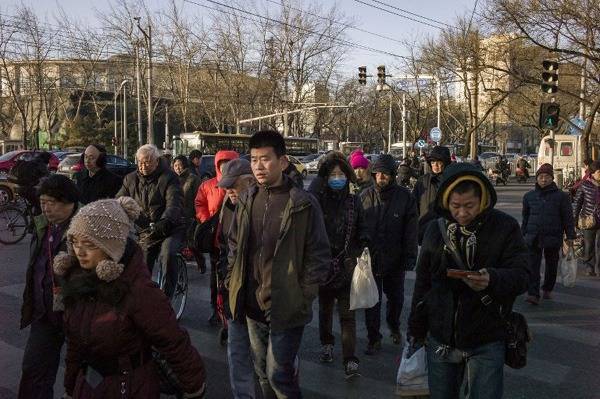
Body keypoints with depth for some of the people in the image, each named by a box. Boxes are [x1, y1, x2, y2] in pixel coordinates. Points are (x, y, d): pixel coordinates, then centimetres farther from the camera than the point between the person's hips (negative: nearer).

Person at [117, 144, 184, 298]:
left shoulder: (169, 177, -7)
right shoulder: (131, 179, 9)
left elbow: (174, 204, -21)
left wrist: (165, 221, -39)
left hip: (170, 230, -5)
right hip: (146, 233, 5)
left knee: (168, 254, -32)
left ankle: (167, 294, -18)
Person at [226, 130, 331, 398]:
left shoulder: (303, 204, -13)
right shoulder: (247, 201, 4)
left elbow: (319, 256, -10)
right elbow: (234, 246, 14)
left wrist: (303, 297, -12)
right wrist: (232, 284, 7)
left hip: (286, 307, -5)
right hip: (253, 306, 6)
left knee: (279, 375, 0)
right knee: (263, 372, 19)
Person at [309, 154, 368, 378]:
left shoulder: (354, 201, 4)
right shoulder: (316, 199, -4)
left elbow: (361, 229, 12)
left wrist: (362, 247, -4)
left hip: (347, 266, 0)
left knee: (347, 313, -3)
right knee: (325, 308, 18)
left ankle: (350, 360, -1)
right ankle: (326, 345, 39)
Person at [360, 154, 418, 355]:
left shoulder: (405, 197, -6)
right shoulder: (366, 196, -2)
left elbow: (410, 231, -5)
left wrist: (409, 257, -9)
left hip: (395, 259, 0)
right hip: (370, 258, 0)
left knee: (396, 297, 18)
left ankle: (394, 326, 44)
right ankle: (374, 338, 20)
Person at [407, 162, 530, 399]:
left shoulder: (505, 227, -6)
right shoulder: (436, 230, 3)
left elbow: (522, 276, -10)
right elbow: (423, 283, 10)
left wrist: (492, 279, -32)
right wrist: (416, 331, 13)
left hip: (486, 343, -3)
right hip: (440, 341, 3)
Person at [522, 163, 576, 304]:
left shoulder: (561, 196, 1)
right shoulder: (529, 196, 7)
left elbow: (568, 217, 3)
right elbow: (525, 217, 15)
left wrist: (570, 236, -2)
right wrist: (523, 235, 16)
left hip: (553, 237, 0)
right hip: (533, 237, 1)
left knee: (551, 266, 13)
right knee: (532, 266, -9)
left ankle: (547, 290, 32)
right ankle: (533, 294, -11)